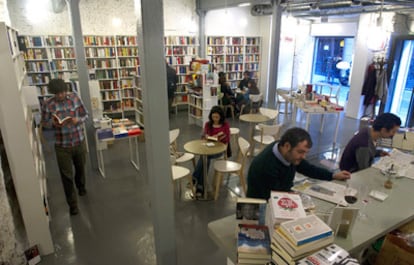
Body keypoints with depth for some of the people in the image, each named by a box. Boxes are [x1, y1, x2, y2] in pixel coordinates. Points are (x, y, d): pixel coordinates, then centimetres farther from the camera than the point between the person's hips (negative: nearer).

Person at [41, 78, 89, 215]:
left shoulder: (75, 98, -6)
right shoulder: (47, 104, -9)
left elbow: (85, 114, 2)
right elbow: (44, 123, 1)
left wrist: (78, 120, -20)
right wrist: (53, 123, -21)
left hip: (79, 141, 2)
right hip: (62, 146, -2)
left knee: (80, 168, 23)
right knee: (67, 176, 3)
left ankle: (81, 186, 54)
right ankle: (73, 204, 17)